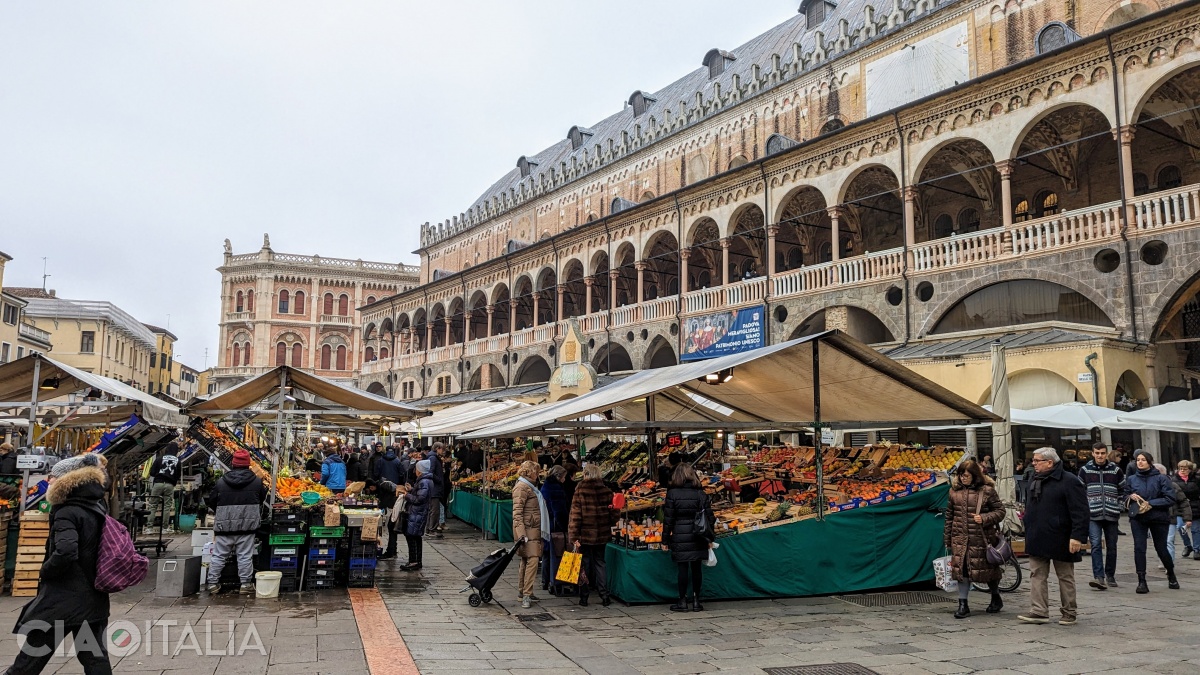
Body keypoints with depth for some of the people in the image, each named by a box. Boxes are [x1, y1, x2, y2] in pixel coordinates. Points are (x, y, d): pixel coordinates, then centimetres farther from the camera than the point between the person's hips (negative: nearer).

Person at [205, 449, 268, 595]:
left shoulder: (221, 482, -1)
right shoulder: (257, 481, -3)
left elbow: (211, 502, 7)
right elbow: (263, 498, 11)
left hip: (224, 525, 1)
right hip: (247, 525, -1)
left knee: (218, 555, 10)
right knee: (245, 556, 4)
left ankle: (213, 583, 13)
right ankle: (246, 584, 6)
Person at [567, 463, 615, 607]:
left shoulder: (580, 490, -10)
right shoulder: (606, 491, -1)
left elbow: (575, 514, -12)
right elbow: (613, 514, 2)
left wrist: (574, 536, -11)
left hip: (585, 534, -3)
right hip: (602, 534, 3)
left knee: (584, 563, 8)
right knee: (600, 562, 14)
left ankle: (584, 597, 12)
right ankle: (604, 595, 10)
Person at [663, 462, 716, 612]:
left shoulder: (672, 493, -6)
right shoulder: (701, 493, 1)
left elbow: (668, 519, -5)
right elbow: (709, 517, 2)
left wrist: (665, 540, 1)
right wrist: (709, 538, 11)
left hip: (680, 538, -2)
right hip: (697, 538, 2)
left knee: (682, 568, 4)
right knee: (697, 568, 9)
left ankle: (682, 601, 8)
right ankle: (696, 600, 13)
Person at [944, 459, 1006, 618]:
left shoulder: (987, 490, -5)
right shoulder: (955, 491, 6)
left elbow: (1000, 511, -2)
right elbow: (949, 516, 12)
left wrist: (984, 518, -19)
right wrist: (947, 539, 12)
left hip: (981, 538, -3)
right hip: (960, 538, 3)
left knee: (988, 568, 10)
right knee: (961, 569, 0)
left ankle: (996, 598, 34)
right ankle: (963, 604, 6)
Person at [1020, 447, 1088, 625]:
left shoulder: (1070, 482, -14)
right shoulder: (1036, 480, 11)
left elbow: (1081, 512, -18)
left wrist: (1078, 536, -23)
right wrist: (1029, 533, 19)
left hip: (1060, 541, -7)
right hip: (1037, 540, 7)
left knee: (1065, 577, 8)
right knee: (1037, 576, 5)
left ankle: (1069, 612, 19)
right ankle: (1040, 612, 9)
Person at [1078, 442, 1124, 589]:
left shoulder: (1116, 470, 6)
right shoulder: (1085, 470, 4)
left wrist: (1118, 506, 6)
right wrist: (1084, 507, 2)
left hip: (1111, 515, 2)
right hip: (1093, 515, -2)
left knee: (1111, 547, 9)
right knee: (1095, 545, -13)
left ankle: (1110, 575, 24)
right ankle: (1099, 577, -16)